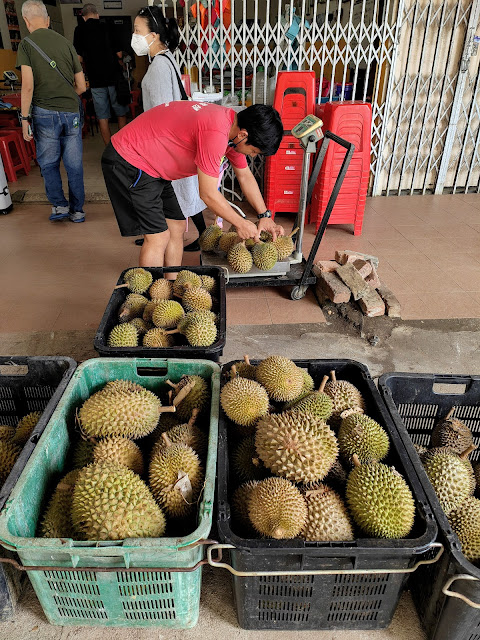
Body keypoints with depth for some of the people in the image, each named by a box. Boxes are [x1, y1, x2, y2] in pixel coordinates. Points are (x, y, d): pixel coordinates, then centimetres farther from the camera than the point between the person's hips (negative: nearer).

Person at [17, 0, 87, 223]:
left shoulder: (26, 44, 0)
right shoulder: (65, 43, 10)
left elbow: (28, 85, -10)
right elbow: (81, 86, 11)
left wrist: (24, 117, -3)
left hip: (45, 112, -3)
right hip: (71, 112, 3)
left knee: (48, 163, 12)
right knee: (74, 164, 8)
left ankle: (59, 205, 6)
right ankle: (77, 210, 12)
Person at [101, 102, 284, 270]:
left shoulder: (234, 125, 1)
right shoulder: (215, 133, -30)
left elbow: (245, 176, 14)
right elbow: (208, 194, -23)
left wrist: (265, 216, 13)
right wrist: (240, 223, -10)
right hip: (126, 163, -10)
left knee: (177, 228, 9)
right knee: (158, 237, -12)